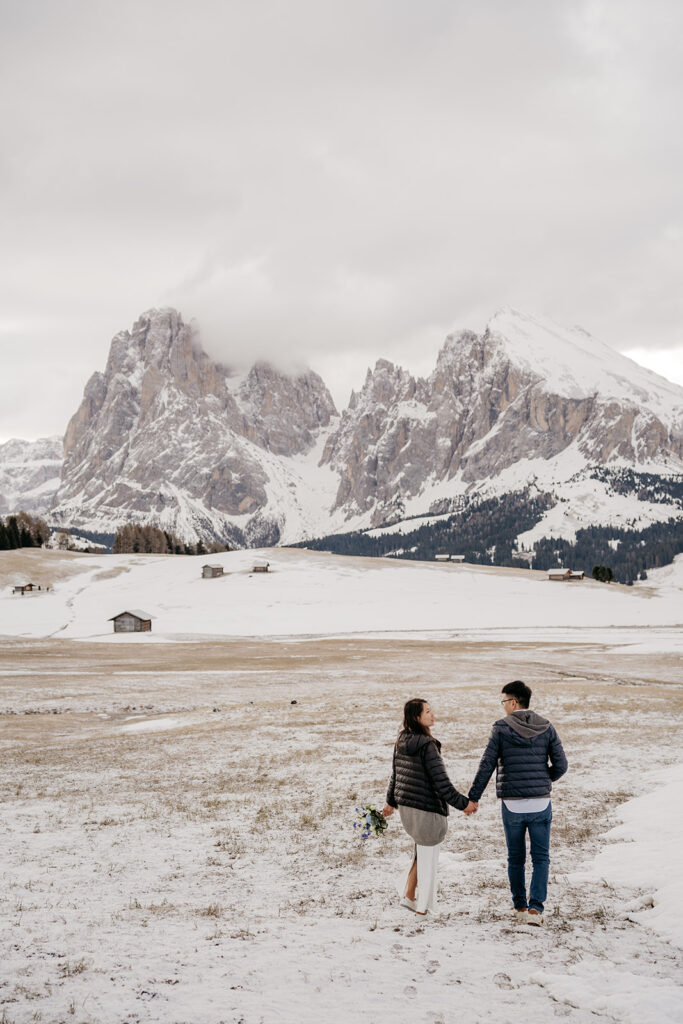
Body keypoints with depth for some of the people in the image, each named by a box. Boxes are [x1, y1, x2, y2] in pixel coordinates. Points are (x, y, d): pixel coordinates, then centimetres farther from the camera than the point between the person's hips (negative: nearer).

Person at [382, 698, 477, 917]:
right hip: (426, 809, -8)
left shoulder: (401, 742, 5)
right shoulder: (427, 745, -21)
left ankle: (409, 896, 22)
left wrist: (391, 801, 27)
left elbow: (395, 774, 15)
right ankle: (423, 907, 15)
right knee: (428, 857, 6)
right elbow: (441, 782, -21)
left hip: (406, 807, 8)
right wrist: (462, 803, -12)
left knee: (422, 850, 24)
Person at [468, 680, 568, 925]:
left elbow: (486, 765, -7)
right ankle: (535, 907, -5)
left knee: (515, 859, 14)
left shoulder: (501, 728, -6)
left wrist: (473, 797, 0)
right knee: (540, 858, 7)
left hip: (512, 804, -1)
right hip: (541, 803, 1)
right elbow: (560, 765, 0)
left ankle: (520, 907, 19)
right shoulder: (546, 728, 1)